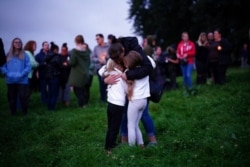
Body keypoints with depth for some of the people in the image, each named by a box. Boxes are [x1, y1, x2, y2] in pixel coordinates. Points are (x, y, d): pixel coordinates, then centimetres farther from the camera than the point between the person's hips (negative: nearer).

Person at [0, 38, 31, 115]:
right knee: (12, 97, 9)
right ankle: (13, 112, 22)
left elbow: (28, 67, -4)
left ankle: (25, 112, 10)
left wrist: (21, 74, -15)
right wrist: (8, 74, -10)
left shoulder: (24, 55, 3)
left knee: (23, 97, -6)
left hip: (22, 80, -2)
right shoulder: (8, 55, 9)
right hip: (10, 81, 3)